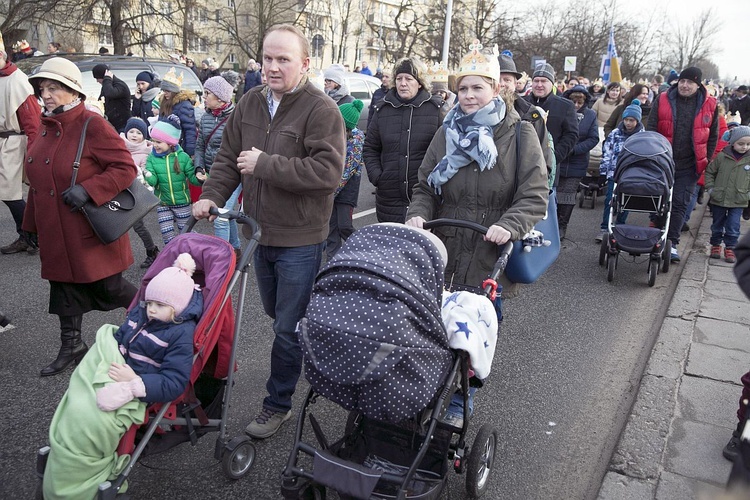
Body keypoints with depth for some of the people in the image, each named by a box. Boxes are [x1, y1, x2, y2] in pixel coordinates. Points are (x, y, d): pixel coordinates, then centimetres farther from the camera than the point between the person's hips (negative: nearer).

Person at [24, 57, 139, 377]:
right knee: (64, 286, 15)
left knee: (107, 287, 3)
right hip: (56, 234, 8)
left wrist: (87, 189, -28)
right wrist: (32, 223, 18)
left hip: (91, 230, -7)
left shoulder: (92, 125, -14)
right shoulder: (47, 127, 10)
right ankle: (71, 346, 31)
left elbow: (125, 168, -19)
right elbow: (37, 180, 17)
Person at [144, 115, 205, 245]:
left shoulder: (182, 157, -10)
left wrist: (199, 177, -28)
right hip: (163, 203, 2)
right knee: (167, 234, 6)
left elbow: (191, 176, -6)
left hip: (182, 202, -1)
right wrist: (148, 176, -36)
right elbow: (153, 181, -13)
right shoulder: (152, 158, -6)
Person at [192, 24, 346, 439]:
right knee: (275, 315, 22)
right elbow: (228, 156, 12)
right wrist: (212, 195, -2)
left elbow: (327, 171, -27)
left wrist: (264, 164, -24)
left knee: (288, 327, 4)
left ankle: (278, 404, 21)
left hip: (299, 240, -7)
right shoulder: (251, 103, 5)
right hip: (260, 233, 7)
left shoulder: (321, 110, -16)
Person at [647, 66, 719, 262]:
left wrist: (705, 162, 5)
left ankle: (671, 243, 6)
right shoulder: (663, 100, -1)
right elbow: (650, 129, -1)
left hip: (688, 166, 0)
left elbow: (713, 136, 8)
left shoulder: (709, 105, 0)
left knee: (680, 205, -1)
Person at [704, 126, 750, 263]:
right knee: (717, 225, 14)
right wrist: (710, 188, -1)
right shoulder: (722, 157, -6)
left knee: (733, 227, 1)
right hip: (718, 200, 0)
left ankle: (730, 248, 13)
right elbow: (709, 172, 6)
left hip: (738, 202, 0)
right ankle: (716, 245, 29)